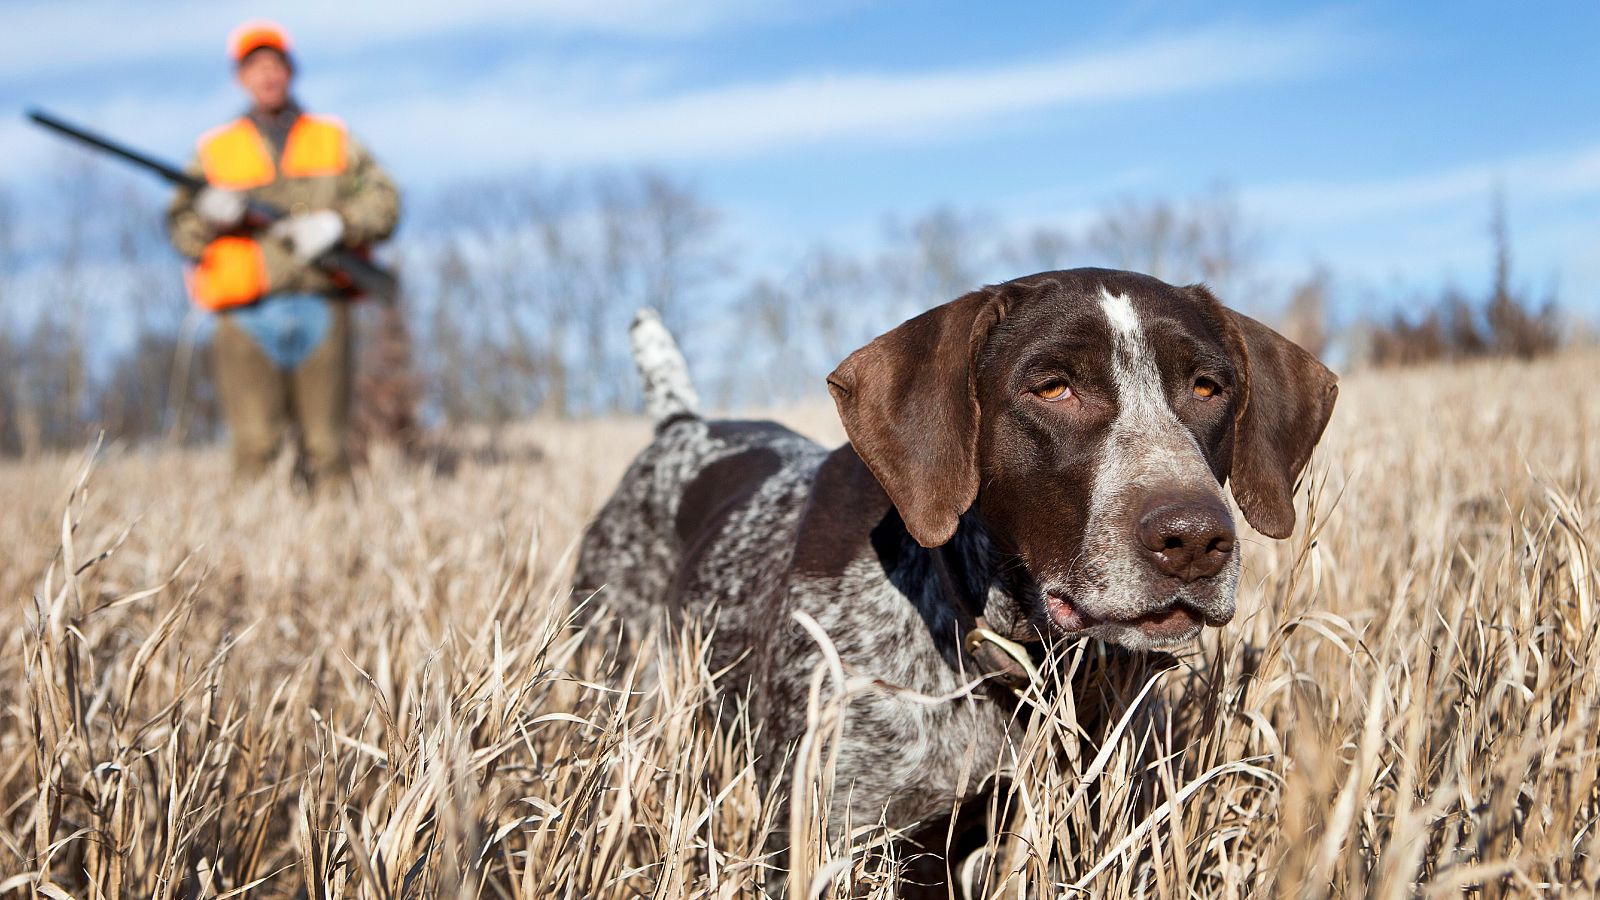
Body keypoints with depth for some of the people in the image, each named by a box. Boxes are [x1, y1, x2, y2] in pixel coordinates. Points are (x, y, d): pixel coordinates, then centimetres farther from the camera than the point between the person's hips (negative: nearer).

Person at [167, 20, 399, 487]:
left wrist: (335, 223, -9)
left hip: (320, 308, 1)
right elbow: (181, 230, 10)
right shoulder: (215, 150, 14)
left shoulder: (334, 139, 17)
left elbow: (384, 201, 9)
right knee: (254, 445, -11)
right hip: (248, 316, -1)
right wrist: (210, 214, -12)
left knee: (325, 445, 0)